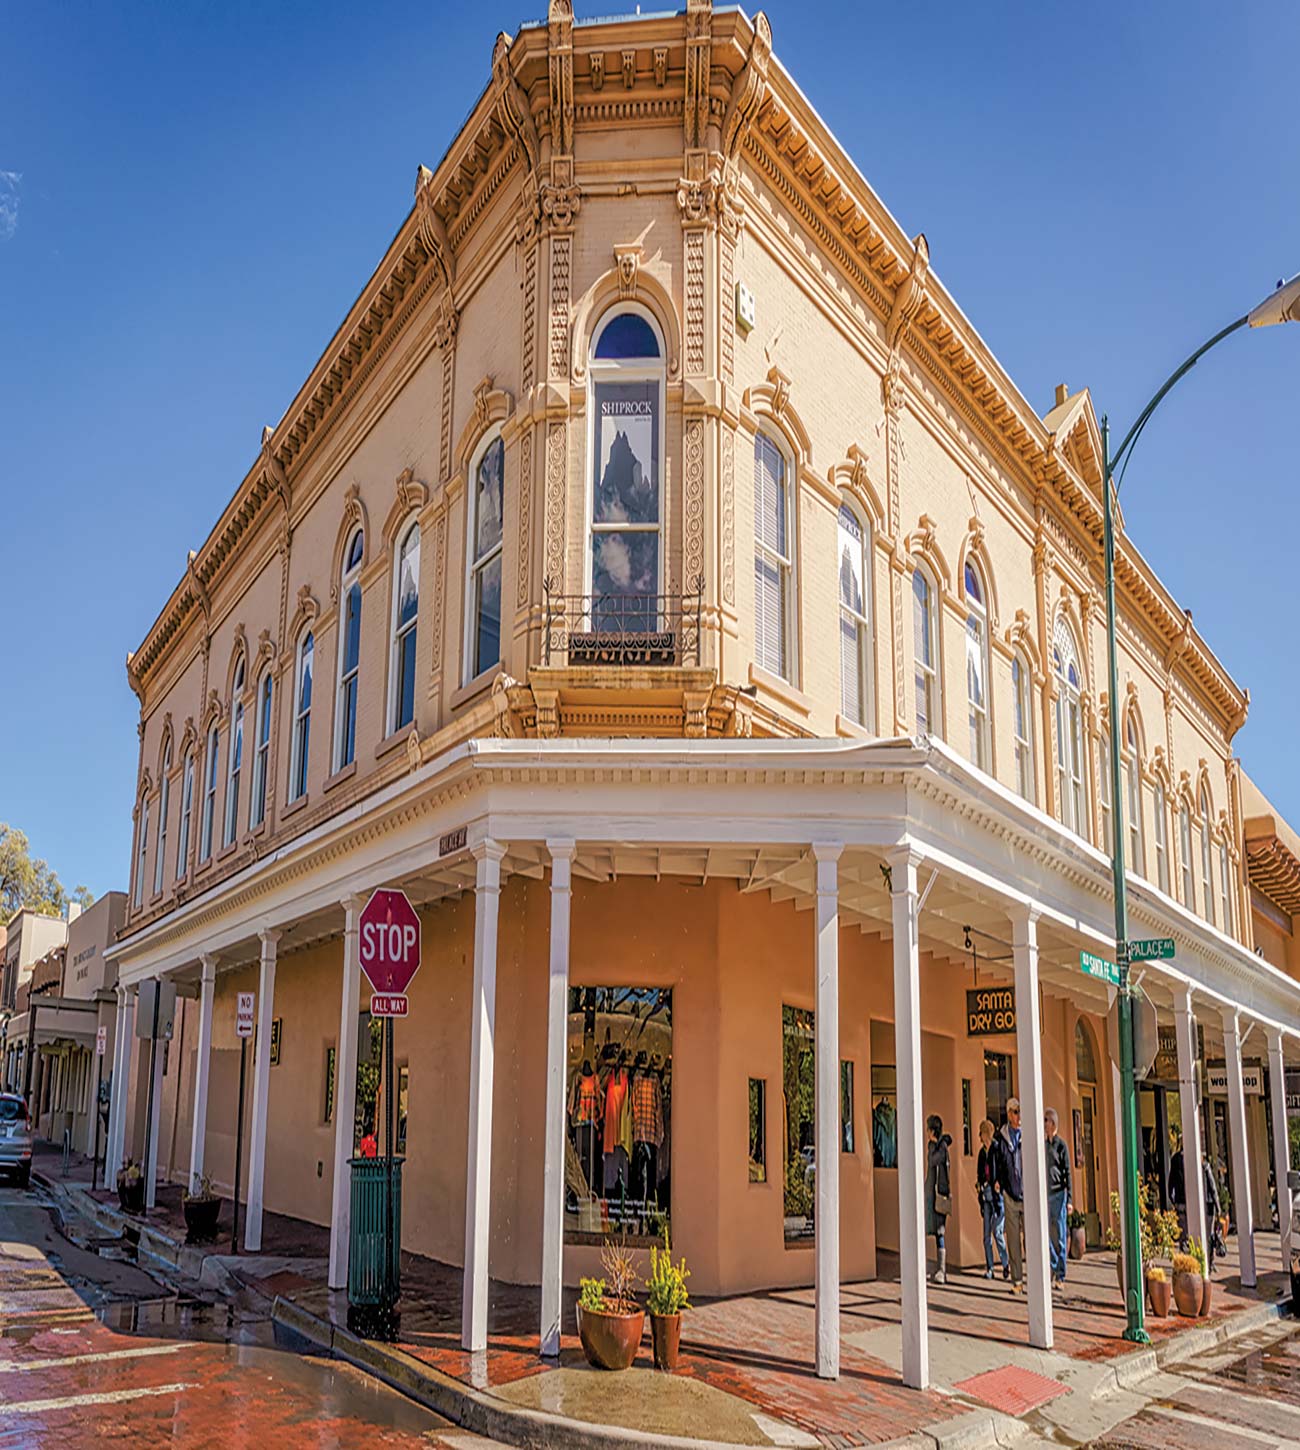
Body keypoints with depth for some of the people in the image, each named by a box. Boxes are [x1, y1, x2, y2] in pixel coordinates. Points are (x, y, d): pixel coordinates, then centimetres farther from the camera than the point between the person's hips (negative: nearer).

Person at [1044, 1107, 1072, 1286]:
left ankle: (1060, 1275, 6)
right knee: (1046, 1234, 5)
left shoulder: (1061, 1144, -4)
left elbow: (1067, 1172, -4)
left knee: (1059, 1235, 0)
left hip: (1058, 1193, -4)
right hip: (1044, 1194, 4)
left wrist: (1069, 1199, -8)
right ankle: (1054, 1266, 20)